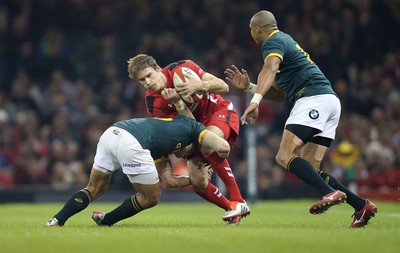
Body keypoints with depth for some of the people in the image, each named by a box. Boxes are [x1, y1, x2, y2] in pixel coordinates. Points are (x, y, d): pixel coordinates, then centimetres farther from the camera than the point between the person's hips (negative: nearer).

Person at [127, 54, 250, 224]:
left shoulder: (181, 68, -20)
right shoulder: (152, 102, -15)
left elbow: (223, 87, -20)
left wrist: (200, 85, -37)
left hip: (221, 112, -4)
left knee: (208, 145, -36)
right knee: (197, 181, -11)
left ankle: (238, 202, -31)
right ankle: (232, 210, 10)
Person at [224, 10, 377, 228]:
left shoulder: (273, 41, 1)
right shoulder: (286, 41, 31)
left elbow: (270, 70, -23)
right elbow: (279, 93, 34)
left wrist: (255, 100, -35)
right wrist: (248, 86, 26)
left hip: (313, 98, -9)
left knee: (284, 157, -18)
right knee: (308, 170, 4)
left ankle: (331, 193, -36)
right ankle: (361, 206, -5)